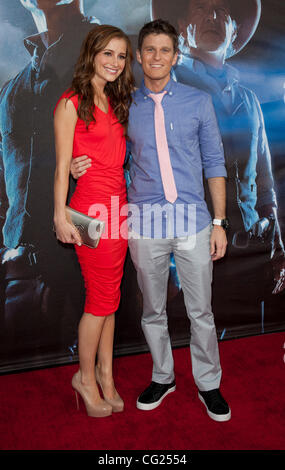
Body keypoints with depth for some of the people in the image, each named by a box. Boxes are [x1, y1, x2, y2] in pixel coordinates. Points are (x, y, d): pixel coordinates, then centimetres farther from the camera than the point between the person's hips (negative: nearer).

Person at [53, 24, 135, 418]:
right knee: (103, 298, 1)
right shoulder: (71, 104, -5)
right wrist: (61, 216, -12)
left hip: (119, 205, 7)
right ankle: (86, 377, 22)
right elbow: (62, 166, -8)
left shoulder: (114, 102, 17)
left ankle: (104, 373, 28)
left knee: (108, 297, 12)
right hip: (92, 208, -7)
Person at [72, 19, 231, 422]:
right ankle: (163, 377, 35)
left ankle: (209, 384, 27)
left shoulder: (199, 102, 4)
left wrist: (219, 222, -1)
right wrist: (80, 169, -4)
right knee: (153, 310, 13)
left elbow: (214, 163, 4)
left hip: (192, 221, -1)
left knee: (201, 312, 6)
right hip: (144, 222, 1)